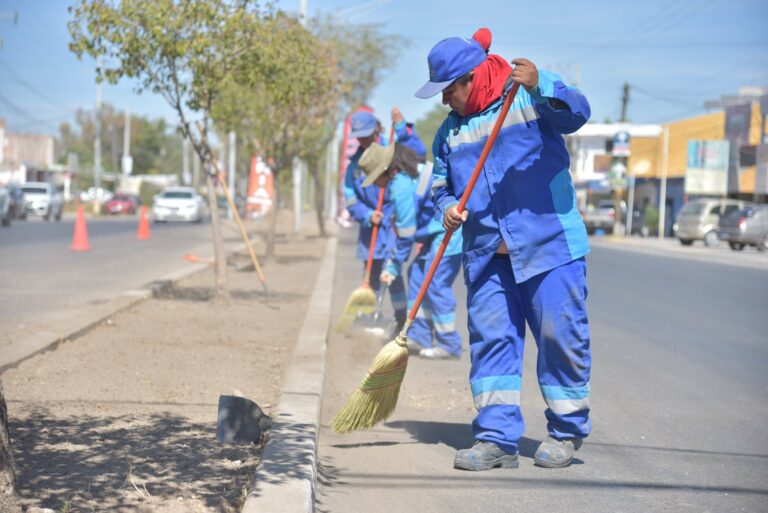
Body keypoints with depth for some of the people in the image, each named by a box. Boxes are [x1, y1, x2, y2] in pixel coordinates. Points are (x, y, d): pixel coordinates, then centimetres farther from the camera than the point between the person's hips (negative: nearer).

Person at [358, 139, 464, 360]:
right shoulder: (415, 169, 12)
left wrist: (394, 266, -2)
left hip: (449, 232, -11)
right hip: (438, 231, 11)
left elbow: (406, 232, -13)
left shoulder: (401, 186, -18)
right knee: (417, 273, 12)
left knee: (436, 283, -10)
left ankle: (449, 345, -3)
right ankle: (418, 337, 16)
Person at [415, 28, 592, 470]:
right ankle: (497, 438, 5)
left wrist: (540, 86, -37)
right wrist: (447, 206, -3)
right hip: (486, 255, 5)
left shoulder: (532, 94, -1)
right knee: (491, 339, 0)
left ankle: (567, 432, 14)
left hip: (549, 245, -5)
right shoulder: (450, 130, 15)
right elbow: (441, 185, 20)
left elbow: (576, 114, -19)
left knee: (560, 335, -2)